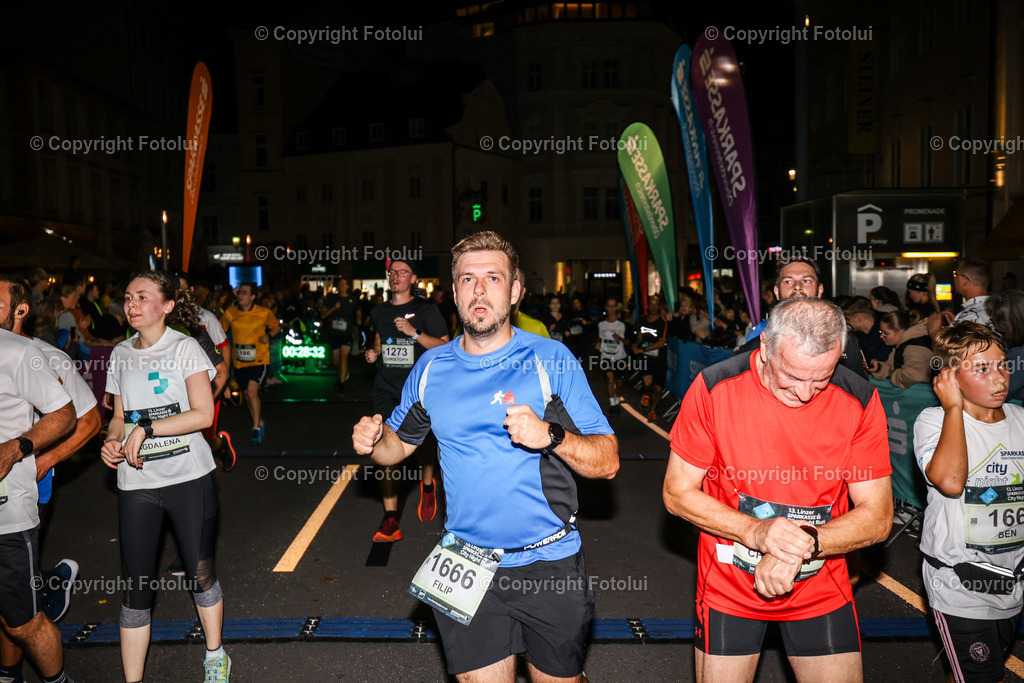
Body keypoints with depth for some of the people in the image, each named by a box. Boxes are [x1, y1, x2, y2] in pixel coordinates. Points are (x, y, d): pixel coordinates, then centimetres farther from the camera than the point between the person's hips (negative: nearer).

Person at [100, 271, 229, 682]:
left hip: (189, 478, -3)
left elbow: (203, 414, -12)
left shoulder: (185, 347, -4)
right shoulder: (121, 354, 10)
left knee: (199, 573, 8)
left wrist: (146, 428, -17)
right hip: (136, 482, 3)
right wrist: (112, 440, -4)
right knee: (136, 587, 4)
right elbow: (120, 416, 17)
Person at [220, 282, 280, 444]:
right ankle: (261, 423, 35)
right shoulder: (230, 313, -1)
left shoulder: (263, 313, -6)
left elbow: (277, 326, 10)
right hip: (239, 362, 4)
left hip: (259, 359, -4)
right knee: (248, 395, 14)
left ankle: (256, 428, -6)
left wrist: (268, 336, -10)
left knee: (252, 391, -19)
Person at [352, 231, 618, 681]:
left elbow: (607, 462, -10)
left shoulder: (550, 359, -9)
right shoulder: (431, 367, 2)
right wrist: (373, 441, -8)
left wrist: (552, 436, -28)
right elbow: (400, 442, 14)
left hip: (548, 564, -2)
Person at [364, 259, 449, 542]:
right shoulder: (379, 311, 13)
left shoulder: (425, 309, -2)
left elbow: (446, 347, -7)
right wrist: (374, 351, 11)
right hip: (386, 389, 3)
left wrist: (415, 333, -18)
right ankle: (390, 521, -4)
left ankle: (427, 486, 43)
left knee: (423, 442, 9)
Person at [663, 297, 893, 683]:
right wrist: (754, 532, -26)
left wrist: (803, 546, -25)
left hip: (821, 589, 2)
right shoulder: (715, 388, -18)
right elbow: (677, 493, -12)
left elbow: (877, 517, -10)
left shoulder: (859, 401, -13)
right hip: (729, 587, -1)